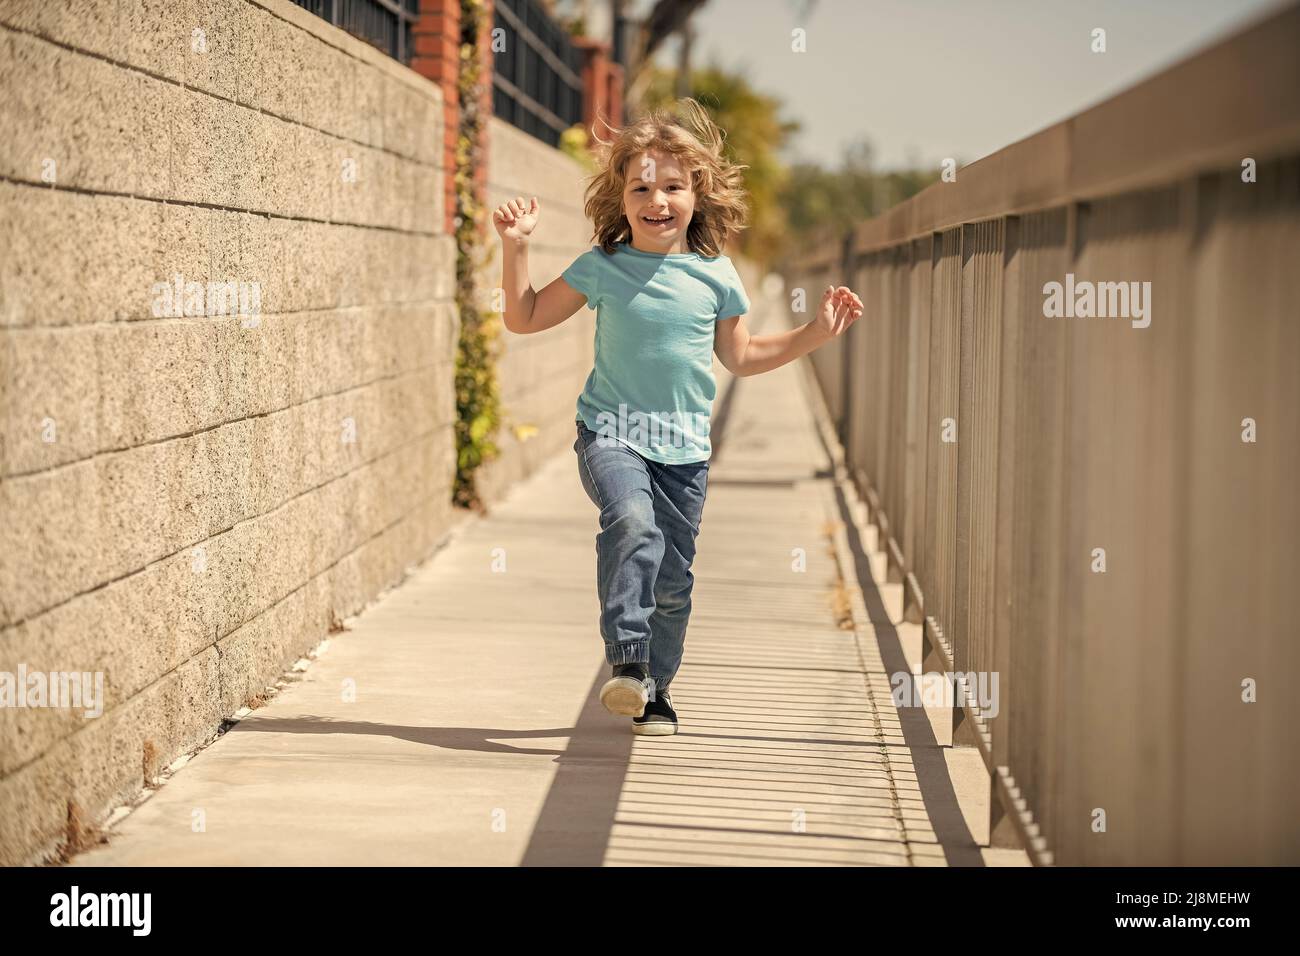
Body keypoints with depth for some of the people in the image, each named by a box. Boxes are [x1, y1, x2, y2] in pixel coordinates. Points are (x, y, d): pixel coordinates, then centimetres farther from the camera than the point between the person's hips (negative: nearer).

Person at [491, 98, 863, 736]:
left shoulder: (716, 277, 3)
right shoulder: (601, 268, -1)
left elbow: (740, 356, 17)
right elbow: (524, 319, 8)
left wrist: (814, 334, 11)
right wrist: (516, 249, -2)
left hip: (683, 447, 3)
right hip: (610, 432, -3)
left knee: (672, 581, 6)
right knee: (632, 520, -32)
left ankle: (653, 689, 26)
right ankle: (626, 659, -33)